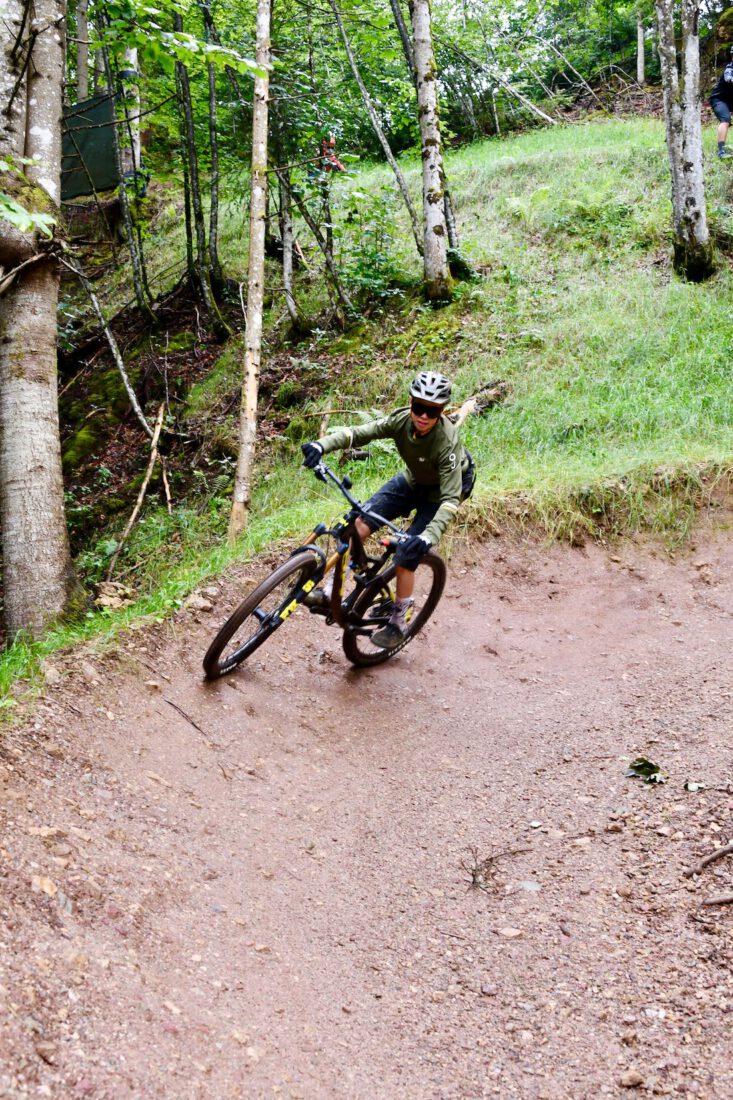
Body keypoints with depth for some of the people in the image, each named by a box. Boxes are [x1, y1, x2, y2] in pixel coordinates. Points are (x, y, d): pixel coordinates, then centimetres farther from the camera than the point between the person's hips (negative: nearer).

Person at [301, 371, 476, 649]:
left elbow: (451, 498, -40)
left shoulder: (446, 441, -38)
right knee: (361, 521, -14)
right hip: (413, 480, 5)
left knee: (406, 557, -11)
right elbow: (359, 433, -25)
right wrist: (322, 445, -44)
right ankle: (332, 591, -5)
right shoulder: (402, 420, -25)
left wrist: (429, 536, -54)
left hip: (441, 489, -5)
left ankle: (398, 623, 11)